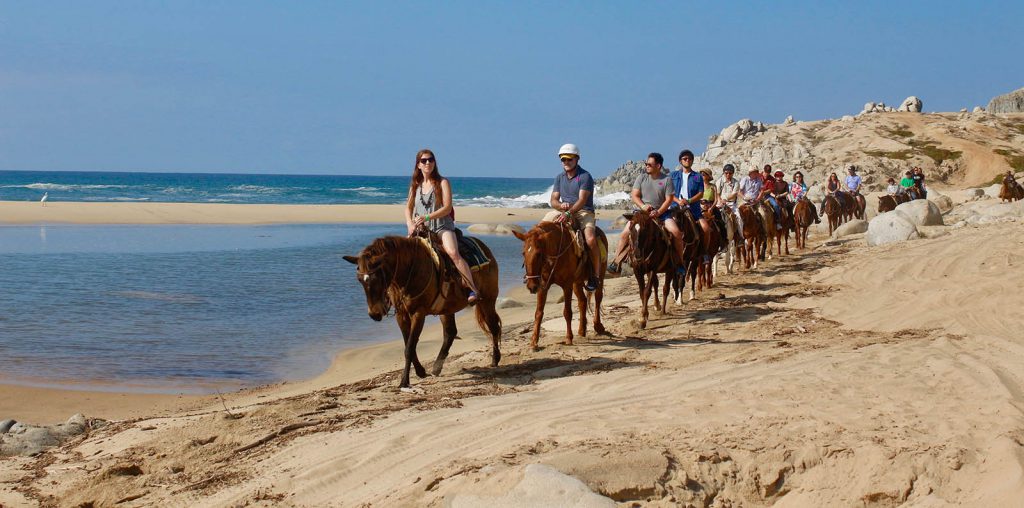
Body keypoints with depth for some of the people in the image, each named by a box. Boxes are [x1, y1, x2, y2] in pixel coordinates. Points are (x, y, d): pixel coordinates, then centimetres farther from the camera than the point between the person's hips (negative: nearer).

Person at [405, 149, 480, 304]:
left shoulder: (442, 183, 1)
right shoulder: (415, 185, 16)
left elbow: (447, 208, -7)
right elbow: (408, 208, 14)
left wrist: (427, 217, -18)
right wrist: (410, 225, -6)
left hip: (442, 227, -5)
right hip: (421, 229, 5)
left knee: (453, 252, -30)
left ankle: (472, 290, -33)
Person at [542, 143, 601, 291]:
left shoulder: (585, 176, -9)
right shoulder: (559, 178, 12)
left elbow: (582, 200, -21)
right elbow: (553, 200, 8)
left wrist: (568, 213, -36)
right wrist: (561, 205, -17)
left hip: (584, 212, -6)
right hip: (563, 211, 6)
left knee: (590, 239, -31)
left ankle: (594, 276, -17)